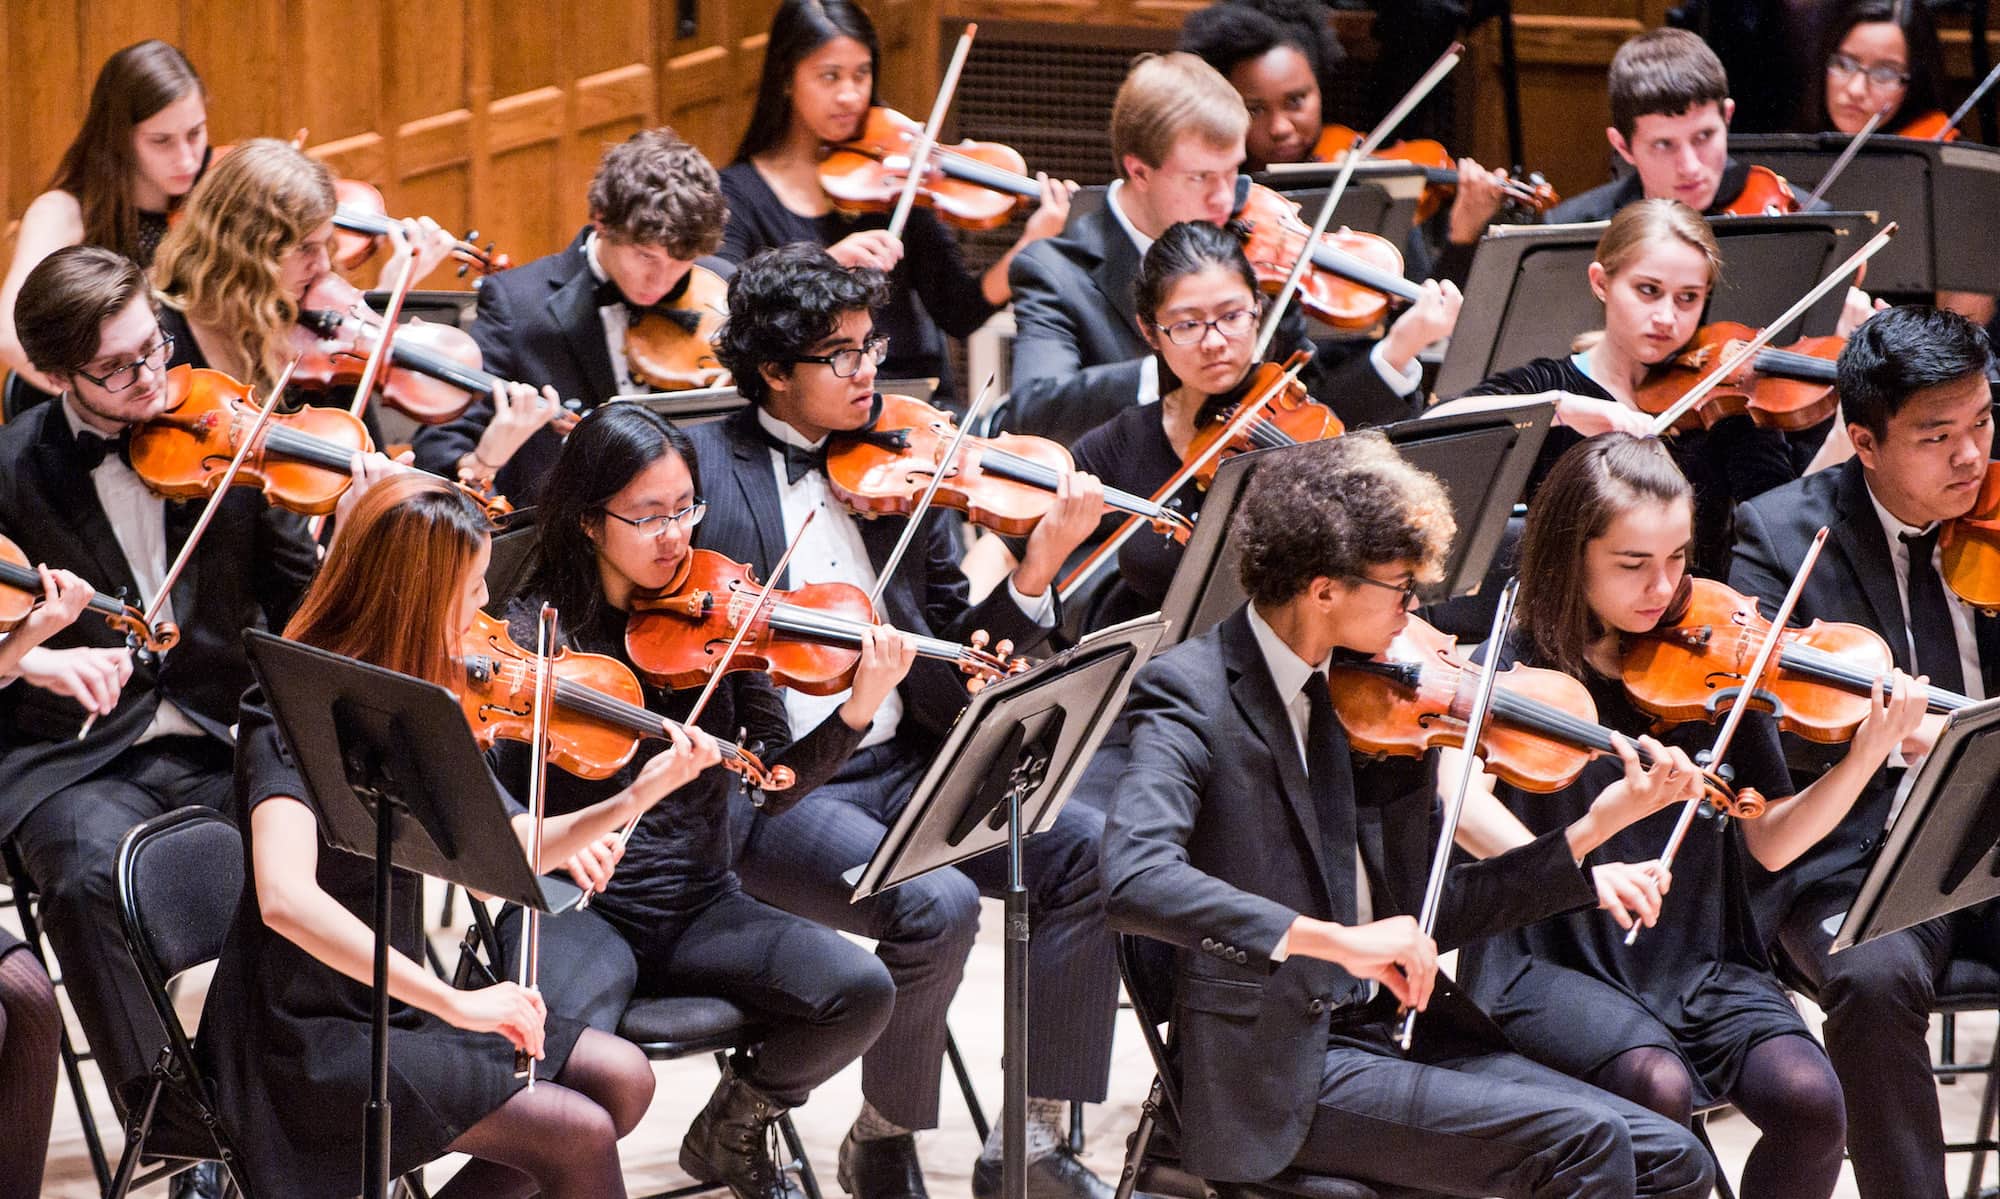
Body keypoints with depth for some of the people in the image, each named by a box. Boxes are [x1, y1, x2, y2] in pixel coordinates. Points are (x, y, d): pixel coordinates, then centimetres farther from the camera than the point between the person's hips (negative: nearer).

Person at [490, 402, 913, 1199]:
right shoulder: (536, 632, -4)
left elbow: (774, 787, -1)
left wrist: (858, 713, -18)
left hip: (701, 905, 4)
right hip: (581, 905, -4)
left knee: (860, 992, -22)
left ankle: (733, 1130, 8)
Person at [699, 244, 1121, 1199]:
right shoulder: (698, 469, 2)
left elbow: (962, 653, 12)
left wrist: (1038, 566, -4)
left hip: (900, 768, 5)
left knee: (1087, 848, -18)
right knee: (936, 903, -31)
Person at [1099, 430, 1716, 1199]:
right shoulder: (1190, 695, -11)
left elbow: (1422, 918, 14)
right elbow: (1134, 881, -29)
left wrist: (1593, 831, 5)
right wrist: (1338, 940, -35)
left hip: (1404, 1033, 7)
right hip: (1280, 1075, -7)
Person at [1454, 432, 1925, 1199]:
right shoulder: (1516, 665, -4)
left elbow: (1770, 842, 6)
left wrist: (1867, 758, -10)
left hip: (1698, 962, 3)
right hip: (1556, 961, -3)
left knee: (1810, 1102, -23)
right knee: (1658, 1089, -33)